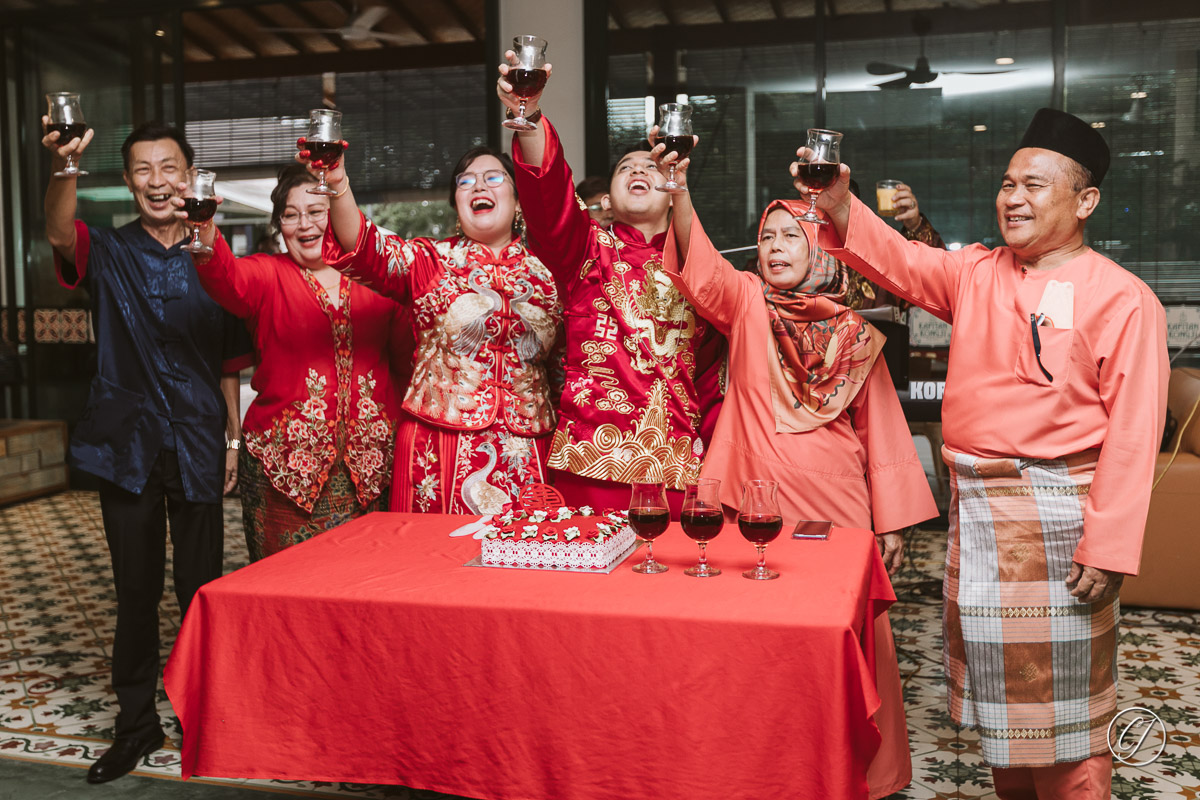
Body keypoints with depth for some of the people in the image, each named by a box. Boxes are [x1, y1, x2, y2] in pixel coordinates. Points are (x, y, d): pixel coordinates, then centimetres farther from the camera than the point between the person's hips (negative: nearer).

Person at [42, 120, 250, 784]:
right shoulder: (108, 253, 4)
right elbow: (60, 235, -21)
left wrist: (233, 437, 5)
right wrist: (65, 168, -40)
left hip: (198, 446, 1)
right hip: (126, 444, 0)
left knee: (201, 588, 6)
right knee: (136, 589, 7)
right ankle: (136, 724, 20)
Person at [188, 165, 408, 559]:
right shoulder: (268, 275, 6)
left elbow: (409, 350, 13)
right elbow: (227, 278, -16)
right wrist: (205, 234, -36)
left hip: (370, 464, 2)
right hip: (287, 465, -1)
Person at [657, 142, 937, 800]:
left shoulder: (855, 335, 6)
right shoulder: (746, 303, 4)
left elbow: (881, 427, 6)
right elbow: (700, 263, -16)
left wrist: (892, 522, 4)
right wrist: (677, 190, -34)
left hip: (836, 505, 1)